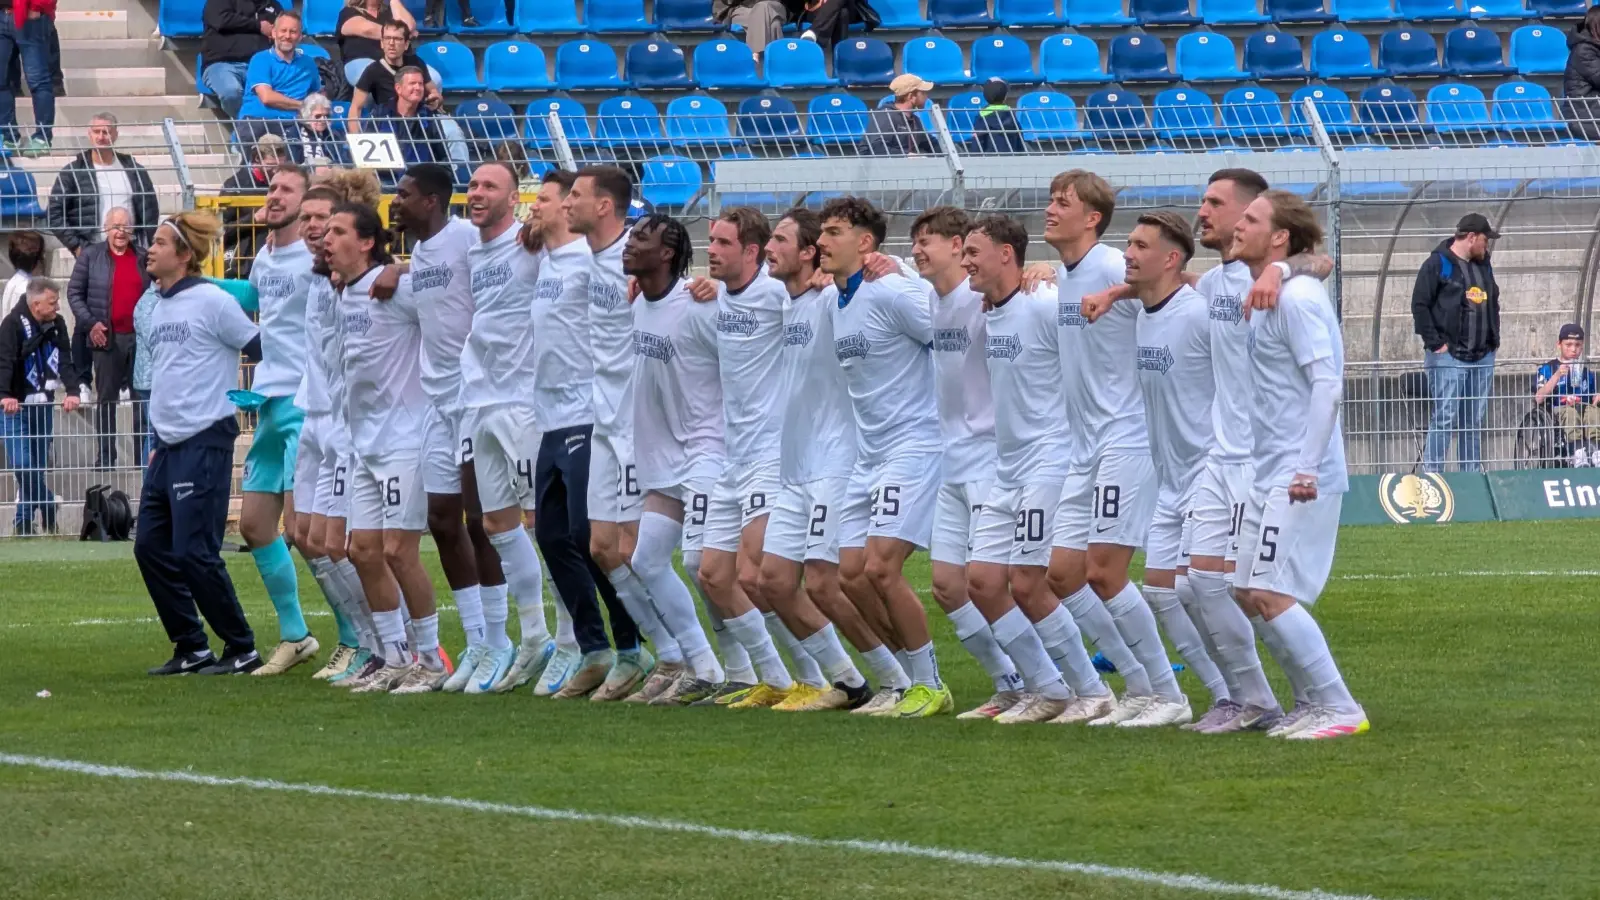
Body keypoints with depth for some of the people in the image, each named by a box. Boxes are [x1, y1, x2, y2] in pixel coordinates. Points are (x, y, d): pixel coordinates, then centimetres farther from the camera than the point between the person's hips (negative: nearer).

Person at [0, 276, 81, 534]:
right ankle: (47, 511, -1)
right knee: (23, 464, -13)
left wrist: (72, 391, -21)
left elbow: (65, 361, -5)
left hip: (43, 404, 5)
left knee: (38, 466, 8)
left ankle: (24, 522, 19)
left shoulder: (57, 325, 1)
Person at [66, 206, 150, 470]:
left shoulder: (143, 259, 8)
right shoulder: (90, 256, 1)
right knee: (106, 399, 3)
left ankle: (144, 453, 8)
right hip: (107, 337, -2)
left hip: (140, 338, 2)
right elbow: (74, 292, 1)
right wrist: (90, 323, -9)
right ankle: (105, 455, 6)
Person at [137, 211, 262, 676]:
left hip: (204, 441, -9)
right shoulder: (162, 306, 14)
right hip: (169, 445, 9)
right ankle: (192, 649, 15)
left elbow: (262, 349, -9)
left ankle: (242, 650, 3)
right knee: (150, 546, 5)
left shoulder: (212, 302, -11)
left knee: (194, 553, -9)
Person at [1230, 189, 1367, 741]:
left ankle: (1338, 708, -8)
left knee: (1268, 594, -13)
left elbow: (1327, 384, -20)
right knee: (1244, 592, 11)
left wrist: (1307, 467, -24)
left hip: (1300, 480, -10)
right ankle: (1315, 702, 17)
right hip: (1270, 476, 10)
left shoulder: (1296, 298, -14)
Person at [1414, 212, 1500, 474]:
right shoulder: (1438, 264, -6)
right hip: (1449, 356, -7)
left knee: (1475, 421, 8)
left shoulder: (1484, 266, 17)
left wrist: (1494, 339, 15)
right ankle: (1432, 472, -11)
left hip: (1483, 356, 7)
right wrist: (1436, 343, -13)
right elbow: (1420, 305, -10)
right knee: (1445, 417, -11)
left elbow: (1493, 303, 27)